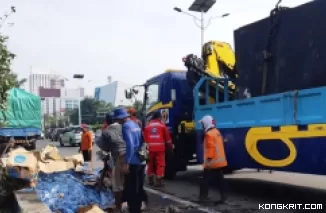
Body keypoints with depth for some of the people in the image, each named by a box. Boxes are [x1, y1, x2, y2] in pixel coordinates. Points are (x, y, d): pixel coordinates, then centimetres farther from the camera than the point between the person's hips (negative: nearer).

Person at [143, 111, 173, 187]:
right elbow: (167, 137, 4)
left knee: (151, 164, 15)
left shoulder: (147, 126, 9)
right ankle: (159, 181, -6)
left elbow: (145, 138, 11)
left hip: (150, 148, 4)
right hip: (160, 148, -4)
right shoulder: (162, 125, 1)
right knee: (160, 164, -1)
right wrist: (170, 146, 16)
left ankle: (150, 180, 20)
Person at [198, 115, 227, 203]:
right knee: (220, 179, 10)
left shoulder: (209, 134, -16)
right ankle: (223, 197, 10)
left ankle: (203, 197, 4)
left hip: (212, 162, -9)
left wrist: (209, 159, -23)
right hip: (220, 161, 9)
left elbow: (211, 148, -23)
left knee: (206, 180, -1)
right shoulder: (217, 132, 15)